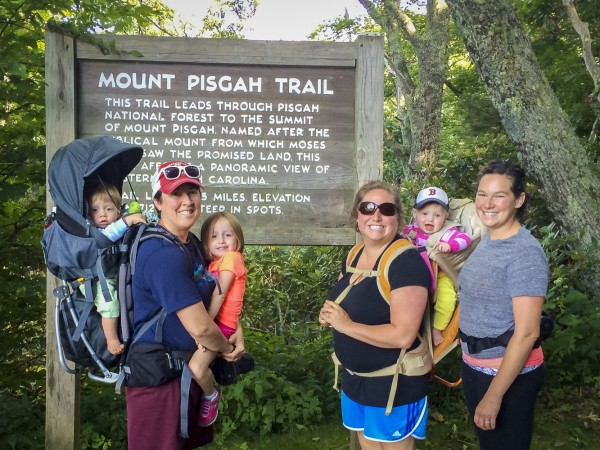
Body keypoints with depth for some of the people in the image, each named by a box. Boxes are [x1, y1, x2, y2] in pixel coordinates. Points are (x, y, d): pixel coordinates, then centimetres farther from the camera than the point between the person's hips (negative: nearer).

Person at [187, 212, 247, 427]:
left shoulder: (231, 257, -9)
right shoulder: (214, 263, 16)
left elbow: (220, 294, -16)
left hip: (221, 323, -8)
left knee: (196, 368, -22)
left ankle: (211, 395, 8)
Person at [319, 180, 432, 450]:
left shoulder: (407, 262, -23)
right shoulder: (354, 256, 2)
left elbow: (403, 336, -28)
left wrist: (346, 325, -22)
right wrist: (329, 315, -5)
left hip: (394, 385, -8)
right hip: (355, 379, 8)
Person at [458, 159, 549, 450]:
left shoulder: (525, 253, -22)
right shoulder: (486, 240, 3)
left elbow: (527, 333, -24)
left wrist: (494, 396, -23)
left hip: (509, 373, -8)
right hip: (474, 366, 8)